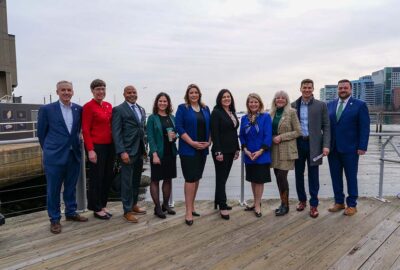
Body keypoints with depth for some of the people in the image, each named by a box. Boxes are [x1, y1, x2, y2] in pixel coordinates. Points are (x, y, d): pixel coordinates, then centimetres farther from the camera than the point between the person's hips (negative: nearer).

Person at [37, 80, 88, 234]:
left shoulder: (79, 109, 3)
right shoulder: (46, 109, -5)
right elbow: (41, 133, 3)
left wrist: (75, 143, 12)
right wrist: (49, 149, 9)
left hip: (74, 155, 3)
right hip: (55, 156, -3)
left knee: (71, 187, 15)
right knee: (53, 189, 6)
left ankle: (71, 213, 31)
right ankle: (54, 219, 20)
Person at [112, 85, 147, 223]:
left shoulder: (141, 110, 15)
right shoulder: (118, 110, -5)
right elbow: (116, 132, -10)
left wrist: (144, 148, 12)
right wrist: (122, 152, -18)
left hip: (140, 151, 7)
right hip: (127, 151, -6)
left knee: (136, 180, 15)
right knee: (127, 181, 0)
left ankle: (134, 205, 29)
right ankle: (127, 211, 11)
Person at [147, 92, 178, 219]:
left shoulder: (172, 118, 9)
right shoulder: (152, 118, -4)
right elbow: (150, 137, -9)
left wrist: (174, 136, -7)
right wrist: (154, 154, -17)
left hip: (170, 153, 5)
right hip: (158, 153, -5)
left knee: (168, 179, 11)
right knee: (155, 180, 3)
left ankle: (165, 205, 25)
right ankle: (157, 207, 13)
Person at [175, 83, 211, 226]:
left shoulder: (205, 109, 12)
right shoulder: (182, 108, -2)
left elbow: (210, 127, 13)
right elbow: (179, 127, -10)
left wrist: (208, 142, -2)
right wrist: (192, 143, -17)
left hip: (203, 149, 5)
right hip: (188, 149, -5)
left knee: (197, 178, 11)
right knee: (190, 179, -6)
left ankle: (192, 207, 23)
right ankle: (188, 212, 0)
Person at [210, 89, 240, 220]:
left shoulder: (232, 112, 13)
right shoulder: (216, 112, -9)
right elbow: (214, 133, -15)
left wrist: (237, 149, 14)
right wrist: (218, 151, -20)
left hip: (230, 150, 7)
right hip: (221, 151, -7)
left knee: (223, 177, 13)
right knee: (221, 178, -1)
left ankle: (218, 201, 25)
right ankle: (222, 207, 5)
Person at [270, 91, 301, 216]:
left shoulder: (291, 112, -5)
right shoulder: (272, 113, 10)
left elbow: (298, 132, -7)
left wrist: (281, 137, -14)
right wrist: (272, 138, -1)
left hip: (286, 150, -5)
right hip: (274, 150, 5)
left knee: (281, 177, -7)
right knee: (279, 177, 8)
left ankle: (285, 205, 10)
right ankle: (283, 203, 21)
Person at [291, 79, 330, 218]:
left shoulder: (321, 105, 0)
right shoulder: (293, 106, 4)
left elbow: (326, 127, -1)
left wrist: (326, 145, -10)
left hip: (313, 144, -2)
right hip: (297, 144, 2)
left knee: (313, 176, 3)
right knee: (299, 174, 11)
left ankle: (314, 205, 14)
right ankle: (302, 200, 28)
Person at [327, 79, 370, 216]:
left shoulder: (360, 105, -3)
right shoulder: (330, 105, 9)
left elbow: (364, 128, -6)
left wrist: (362, 147, -12)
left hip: (350, 149, -4)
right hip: (333, 148, 4)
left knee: (351, 177, 7)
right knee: (335, 177, 10)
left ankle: (352, 205, 19)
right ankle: (339, 202, 24)